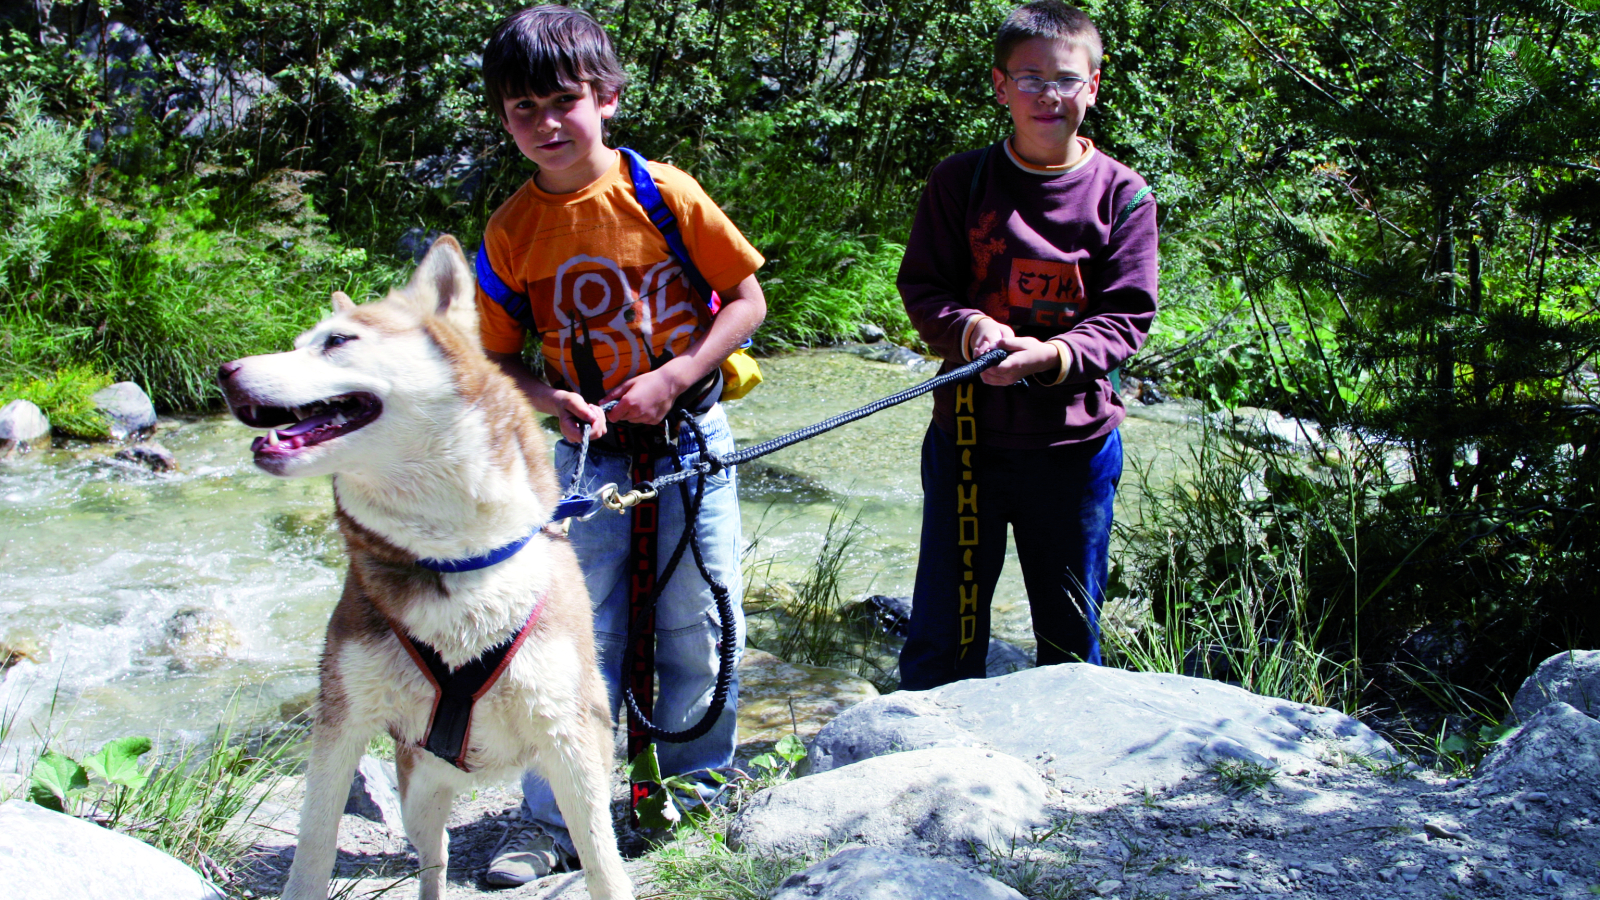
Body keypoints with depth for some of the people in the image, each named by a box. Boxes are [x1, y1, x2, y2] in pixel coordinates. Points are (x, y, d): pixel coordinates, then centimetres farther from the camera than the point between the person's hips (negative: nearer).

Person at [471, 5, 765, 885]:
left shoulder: (663, 193, -10)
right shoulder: (513, 230, -4)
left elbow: (747, 299, -5)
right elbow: (498, 355, 4)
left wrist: (674, 376, -16)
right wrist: (553, 401, -16)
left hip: (689, 440, -1)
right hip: (589, 451, 1)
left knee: (699, 629, 8)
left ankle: (697, 790, 28)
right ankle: (548, 820, 13)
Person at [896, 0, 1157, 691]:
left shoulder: (1122, 195, -2)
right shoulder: (960, 181, -1)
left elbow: (1126, 318, -6)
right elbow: (921, 288, -1)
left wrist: (1051, 356, -25)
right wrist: (970, 329, -22)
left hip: (1076, 445, 0)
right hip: (970, 433, 0)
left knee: (1071, 634, 14)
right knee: (941, 634, 6)